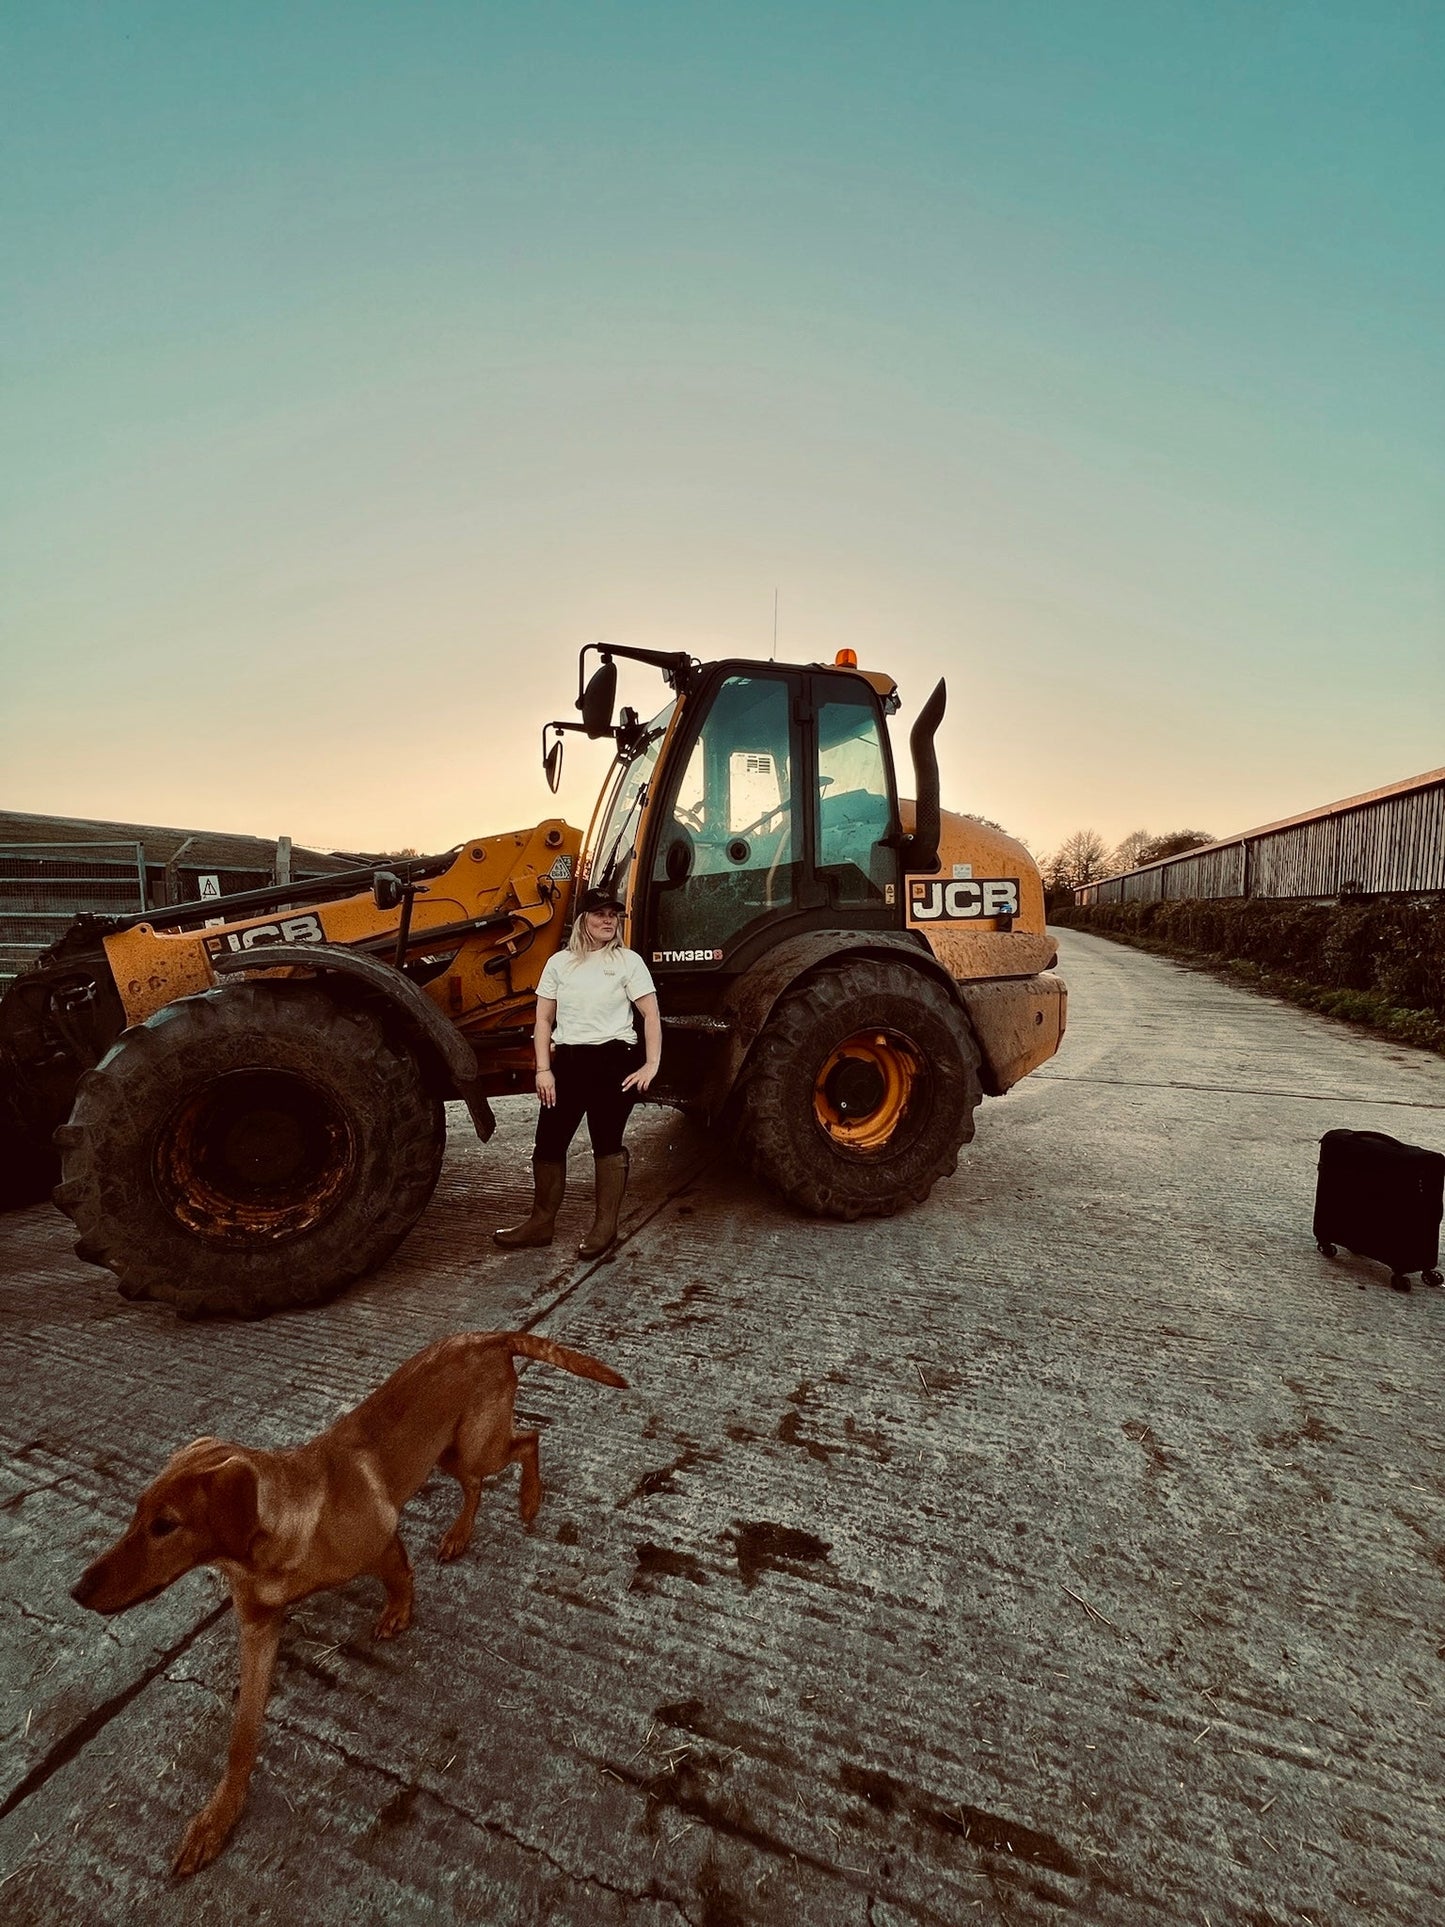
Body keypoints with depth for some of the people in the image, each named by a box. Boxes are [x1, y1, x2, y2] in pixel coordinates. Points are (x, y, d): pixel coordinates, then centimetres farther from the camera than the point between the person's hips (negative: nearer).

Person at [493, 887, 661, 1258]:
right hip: (566, 1061, 4)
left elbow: (651, 1015, -4)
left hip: (613, 1060, -3)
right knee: (548, 1142, 6)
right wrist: (543, 1069, -1)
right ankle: (542, 1222, 22)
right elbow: (544, 1019, 8)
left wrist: (651, 1065, -13)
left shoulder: (628, 961, 1)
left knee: (607, 1143, 2)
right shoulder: (560, 962, 9)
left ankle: (605, 1226, 16)